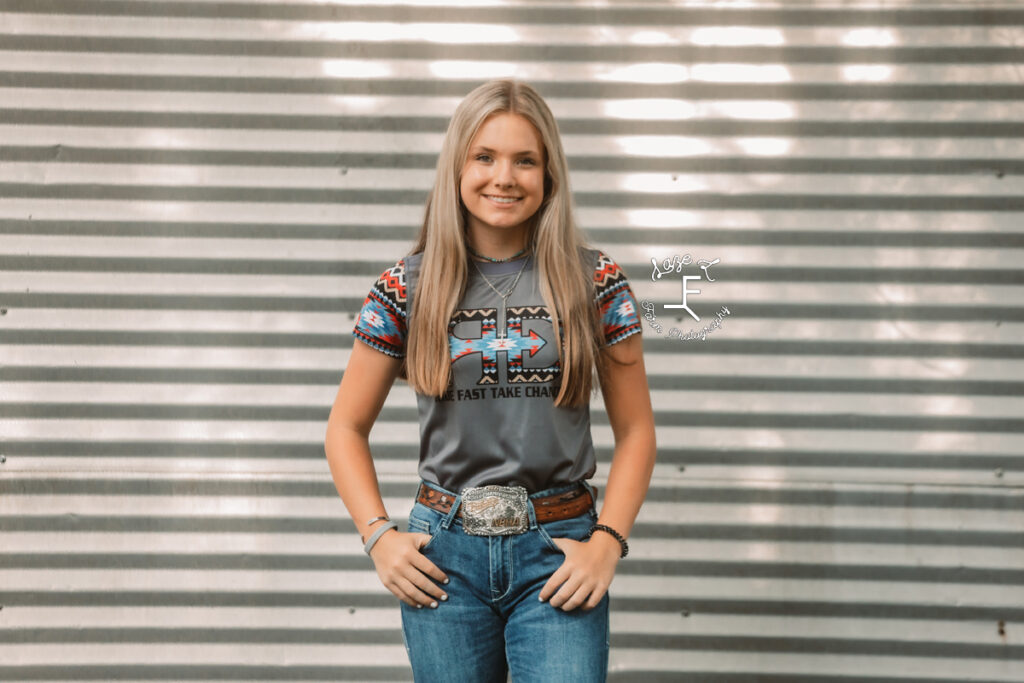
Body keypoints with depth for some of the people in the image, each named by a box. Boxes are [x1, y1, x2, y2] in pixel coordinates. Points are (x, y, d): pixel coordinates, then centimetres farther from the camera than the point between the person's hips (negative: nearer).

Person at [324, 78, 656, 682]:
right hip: (445, 551, 1)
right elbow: (346, 429, 8)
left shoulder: (598, 284, 0)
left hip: (558, 551, -1)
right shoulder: (409, 286, 1)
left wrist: (607, 543, -7)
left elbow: (636, 431, 4)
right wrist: (379, 536, -3)